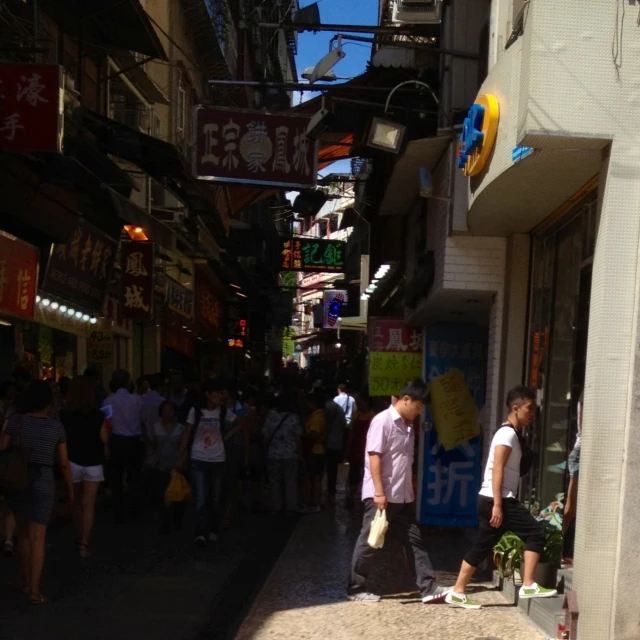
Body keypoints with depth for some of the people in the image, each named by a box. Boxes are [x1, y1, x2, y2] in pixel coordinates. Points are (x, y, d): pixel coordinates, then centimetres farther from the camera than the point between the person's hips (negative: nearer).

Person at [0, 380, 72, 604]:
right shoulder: (56, 426, -4)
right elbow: (64, 462, 1)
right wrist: (70, 488, 14)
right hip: (42, 482, -2)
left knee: (23, 532, 18)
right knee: (37, 537, -2)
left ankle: (26, 582, 25)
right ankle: (34, 591, -8)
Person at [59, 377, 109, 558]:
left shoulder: (63, 414, -8)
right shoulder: (98, 415, -12)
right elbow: (104, 440, -8)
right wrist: (106, 425, 7)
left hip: (72, 462, 2)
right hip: (93, 463, -2)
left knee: (77, 502, 18)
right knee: (88, 503, 1)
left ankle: (78, 538, 29)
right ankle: (84, 543, -7)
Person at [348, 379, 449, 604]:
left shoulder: (407, 425, 12)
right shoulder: (382, 421, -14)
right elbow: (374, 457, -18)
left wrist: (411, 491, 18)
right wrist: (379, 492, -21)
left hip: (403, 496, 9)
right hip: (380, 496, -8)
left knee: (414, 541, 7)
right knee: (370, 543, 2)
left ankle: (429, 588, 10)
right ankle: (357, 589, 13)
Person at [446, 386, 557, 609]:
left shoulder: (514, 434, 18)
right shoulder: (508, 433, -13)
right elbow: (497, 469, -20)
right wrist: (497, 505, -24)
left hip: (499, 499, 10)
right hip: (496, 499, -10)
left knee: (482, 547, 11)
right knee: (535, 533, -7)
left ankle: (457, 593, 16)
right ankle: (528, 586, -4)